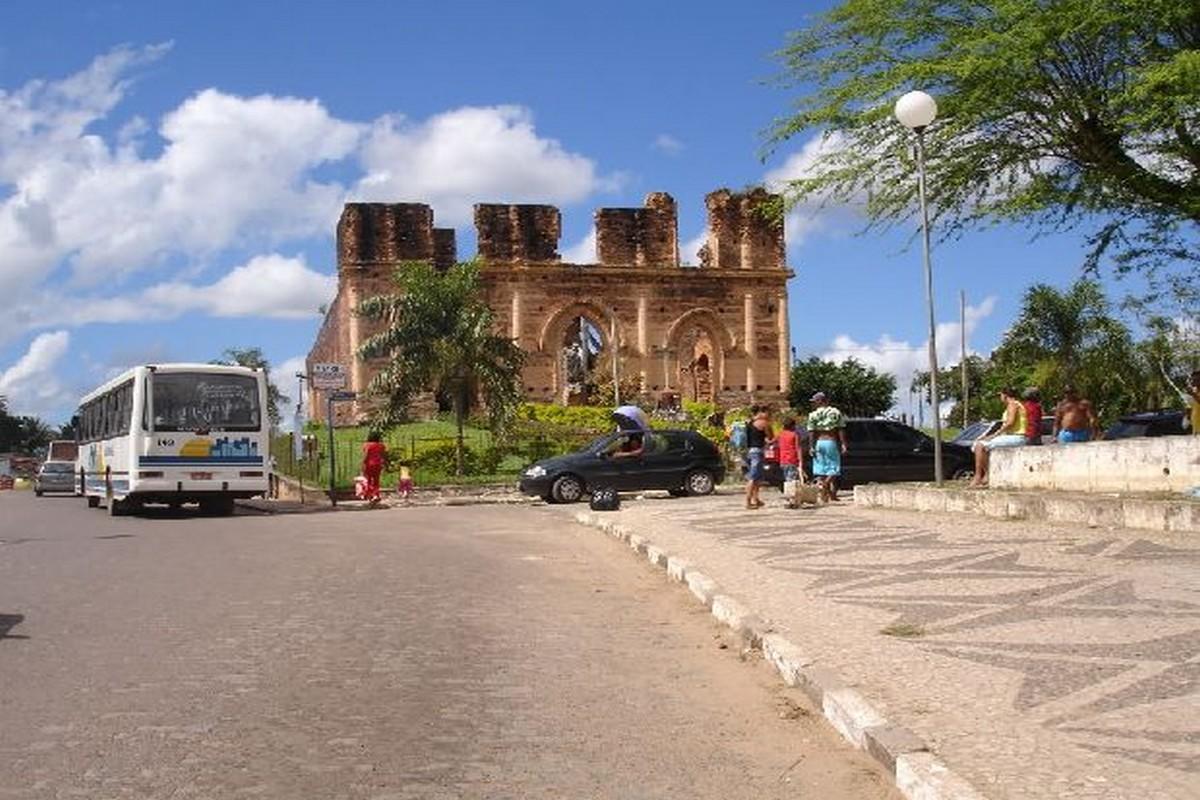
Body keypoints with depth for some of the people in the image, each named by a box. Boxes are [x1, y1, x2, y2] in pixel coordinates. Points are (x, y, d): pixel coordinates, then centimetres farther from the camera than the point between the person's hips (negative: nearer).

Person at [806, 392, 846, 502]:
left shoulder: (813, 415, -1)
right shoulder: (835, 412, 3)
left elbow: (811, 432, -6)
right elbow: (841, 430, -1)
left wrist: (811, 447, -5)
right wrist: (843, 444, -1)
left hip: (818, 442, 0)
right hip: (831, 442, 0)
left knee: (821, 469, 7)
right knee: (834, 468, 4)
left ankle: (824, 495, 6)